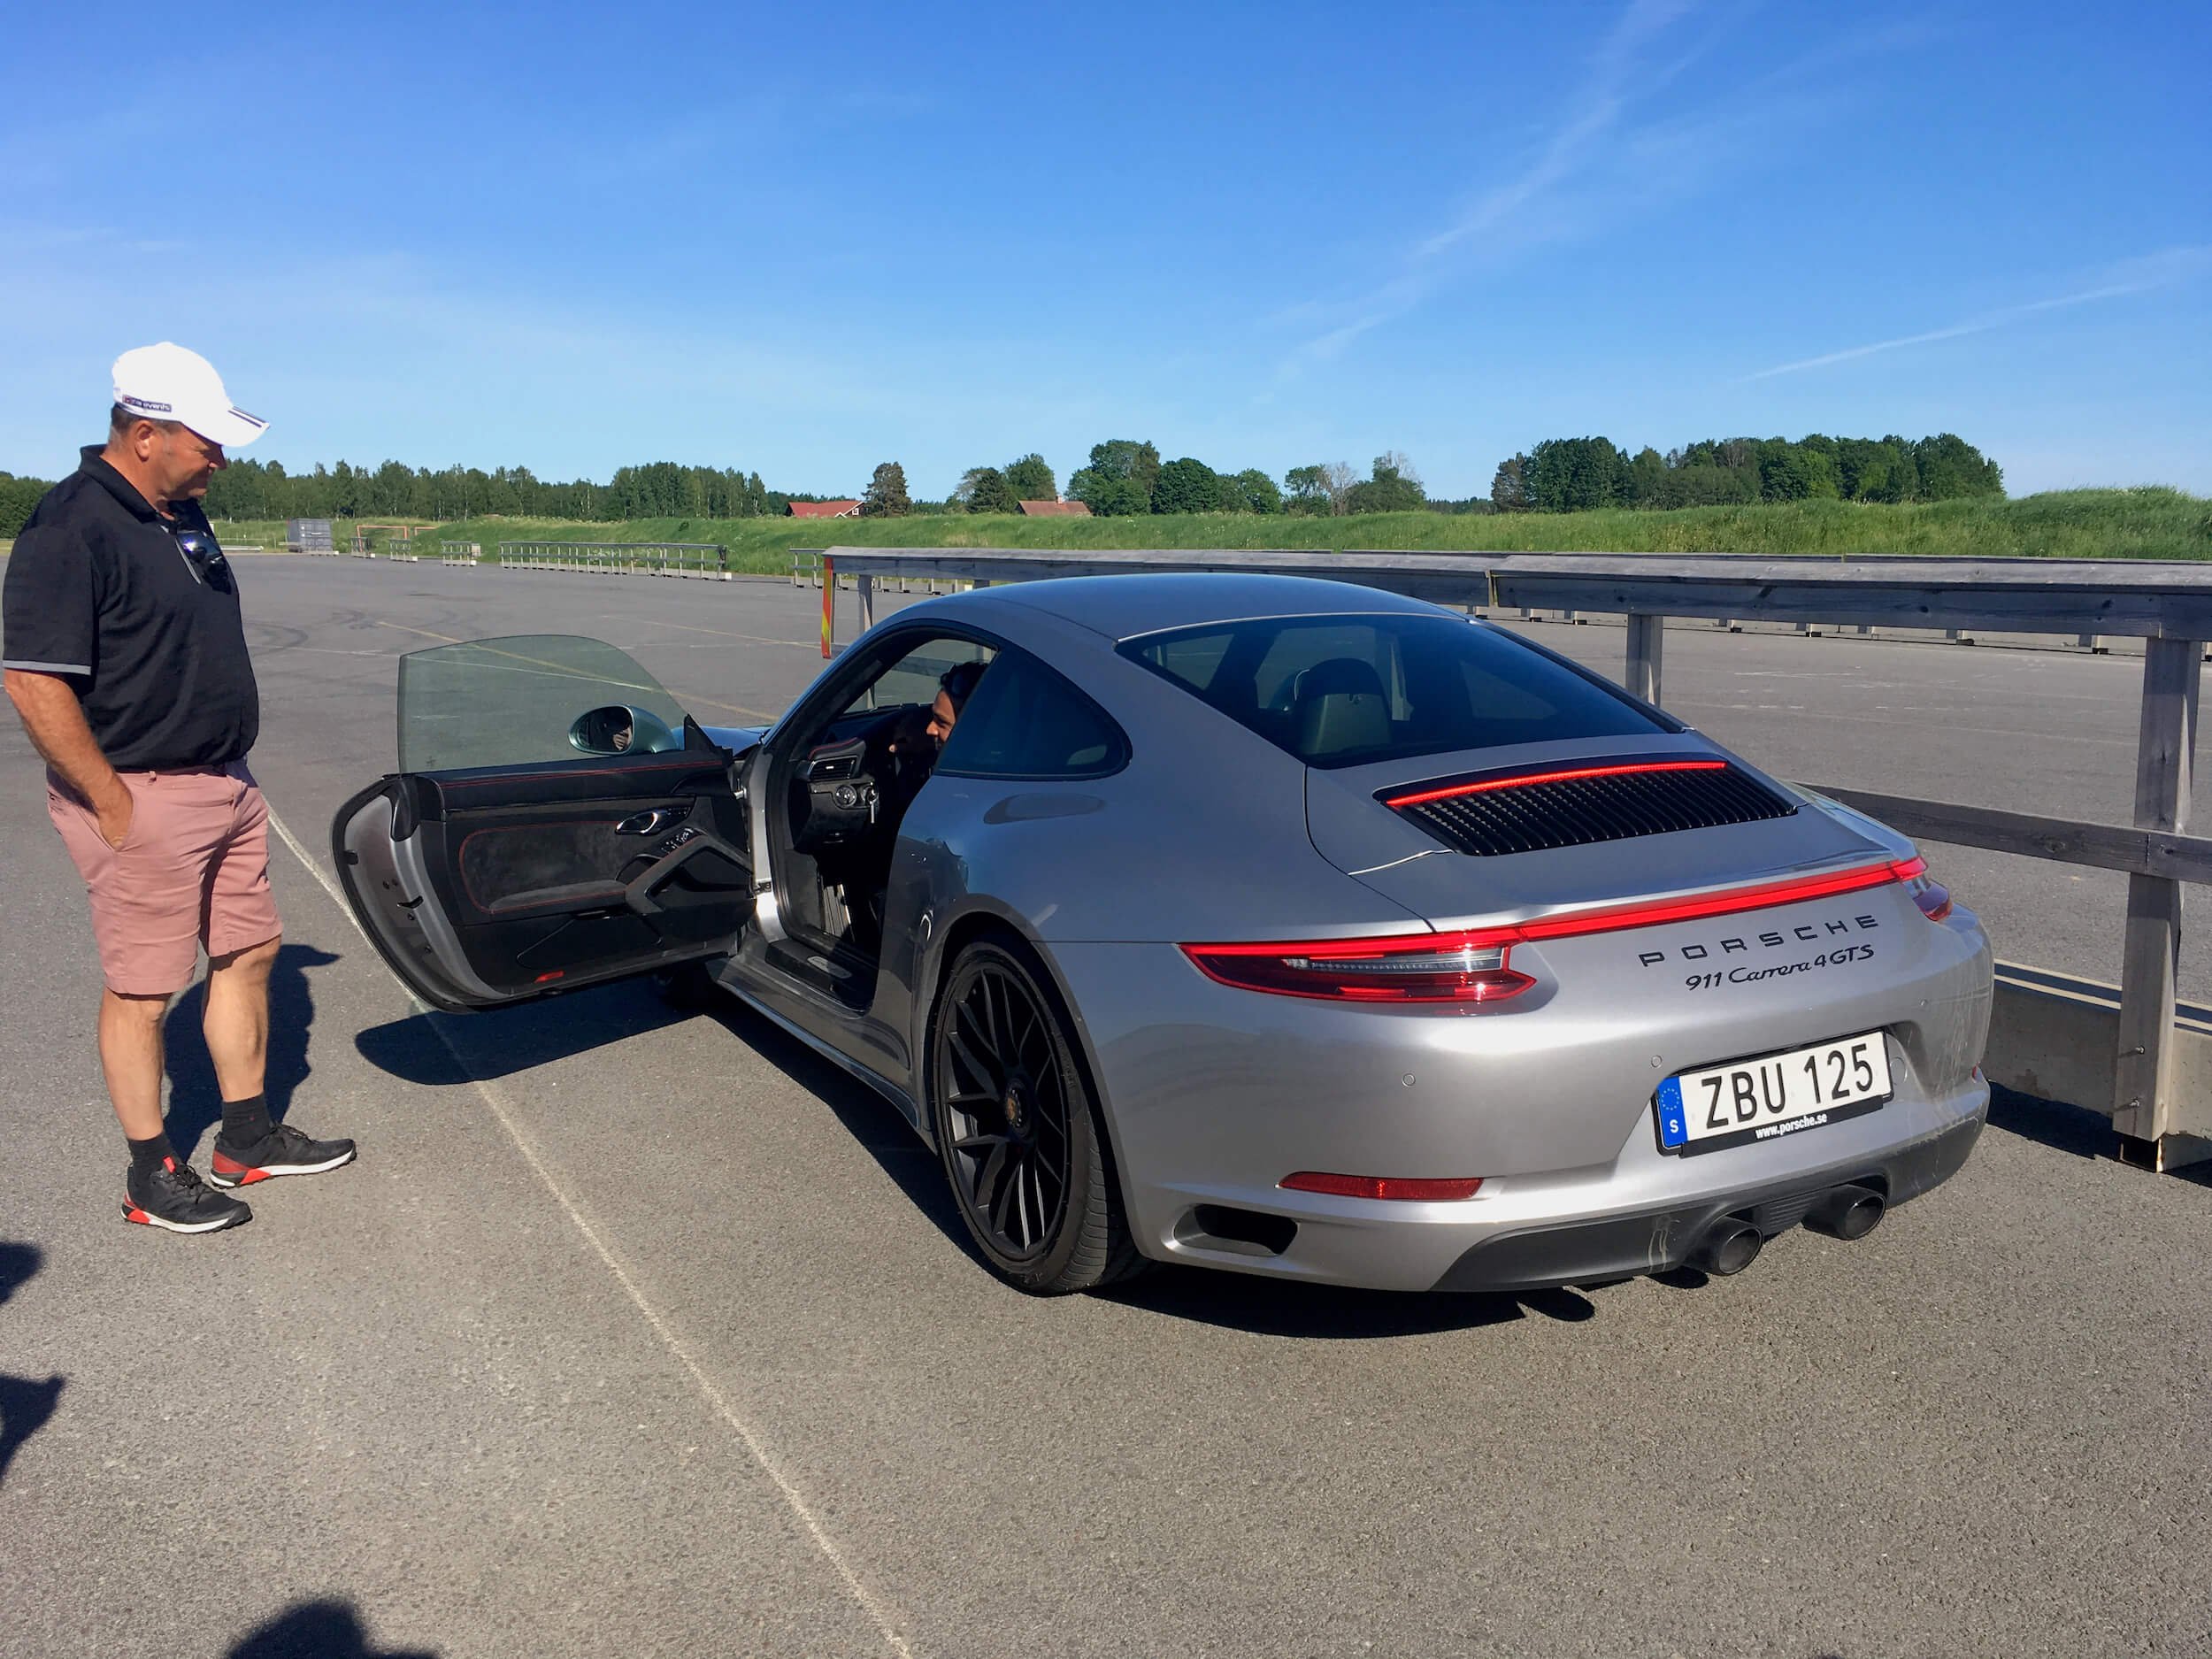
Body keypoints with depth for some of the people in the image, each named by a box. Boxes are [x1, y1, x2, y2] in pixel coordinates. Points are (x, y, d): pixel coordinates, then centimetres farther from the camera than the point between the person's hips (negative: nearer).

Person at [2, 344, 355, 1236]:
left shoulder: (181, 513, 10)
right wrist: (115, 806, -19)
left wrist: (229, 774, 16)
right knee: (142, 988, 3)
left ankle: (247, 1138, 28)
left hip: (223, 785, 9)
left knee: (248, 954, 15)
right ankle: (151, 1176, 16)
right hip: (141, 797, -9)